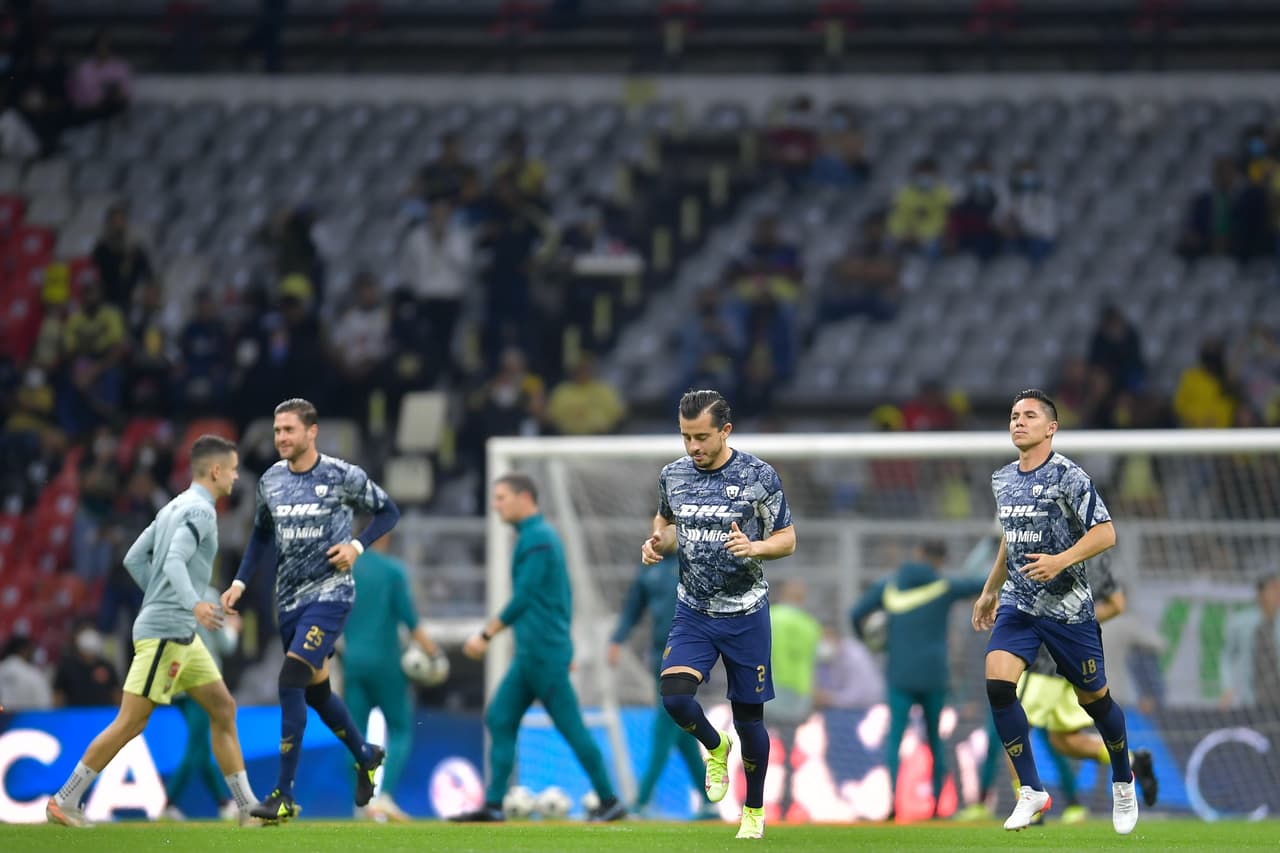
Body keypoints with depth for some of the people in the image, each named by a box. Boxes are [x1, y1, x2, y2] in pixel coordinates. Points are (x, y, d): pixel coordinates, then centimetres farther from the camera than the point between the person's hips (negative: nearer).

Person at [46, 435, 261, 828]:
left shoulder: (174, 508, 16)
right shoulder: (200, 510, -12)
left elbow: (134, 559, 18)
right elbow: (174, 562, -26)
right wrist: (192, 604, -38)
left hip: (181, 633, 10)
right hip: (166, 631, -10)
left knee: (223, 708, 8)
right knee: (131, 722, -7)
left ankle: (247, 807, 8)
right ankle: (65, 802, -2)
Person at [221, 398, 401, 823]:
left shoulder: (343, 476, -10)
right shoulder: (270, 481, 5)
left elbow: (388, 511, 3)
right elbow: (262, 534, 19)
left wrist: (358, 545, -13)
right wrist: (240, 583, 9)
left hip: (329, 593, -6)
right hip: (289, 599, 6)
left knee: (291, 683, -19)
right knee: (316, 690, 15)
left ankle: (284, 795, -16)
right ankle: (366, 756, 42)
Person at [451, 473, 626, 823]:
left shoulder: (537, 538, -14)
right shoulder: (544, 535, 16)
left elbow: (523, 598, -20)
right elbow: (564, 595, 21)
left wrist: (485, 636, -16)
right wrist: (563, 645, 25)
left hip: (543, 653, -10)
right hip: (530, 653, 10)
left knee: (571, 727, -4)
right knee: (499, 720, 5)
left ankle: (610, 802, 3)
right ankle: (493, 805, 3)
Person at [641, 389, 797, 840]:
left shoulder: (759, 476, -11)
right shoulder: (673, 475, 0)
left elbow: (787, 539, -4)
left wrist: (755, 547, -25)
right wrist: (657, 542, -5)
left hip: (745, 615, -2)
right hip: (693, 612, 3)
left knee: (749, 718, 5)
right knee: (674, 696, -19)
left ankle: (754, 811, 26)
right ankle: (715, 748, 14)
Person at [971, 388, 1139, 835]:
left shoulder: (1068, 476, -12)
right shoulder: (1002, 480, 9)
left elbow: (1105, 533, -15)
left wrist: (1061, 561, -27)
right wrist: (990, 591, 27)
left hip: (1068, 606, -5)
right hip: (1017, 603, 5)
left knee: (1094, 698, 5)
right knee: (997, 684, -17)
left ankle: (1123, 781, 32)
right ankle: (1031, 791, -9)